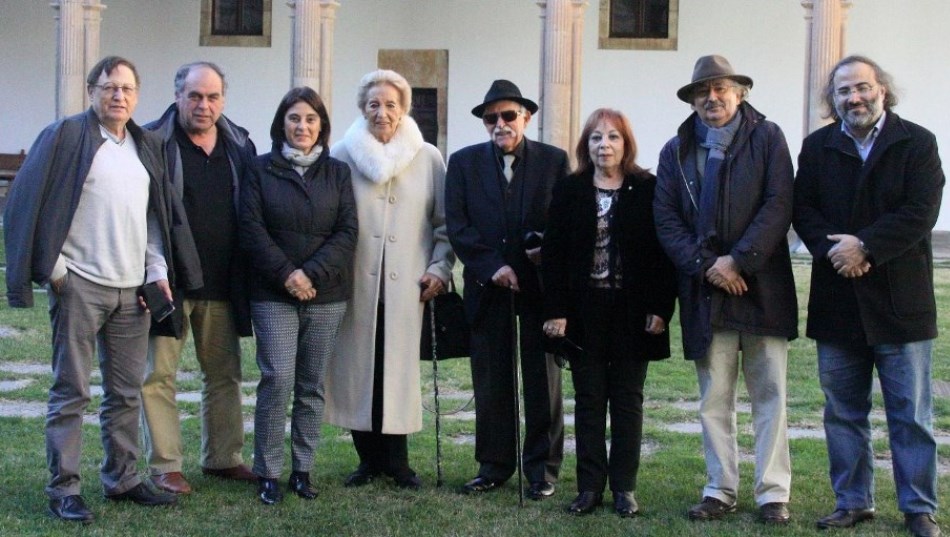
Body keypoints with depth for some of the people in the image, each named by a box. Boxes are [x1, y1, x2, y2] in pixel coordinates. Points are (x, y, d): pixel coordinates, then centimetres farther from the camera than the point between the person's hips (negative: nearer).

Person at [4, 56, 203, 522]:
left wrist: (158, 271, 9)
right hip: (79, 285, -6)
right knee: (71, 391, -1)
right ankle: (63, 489, 5)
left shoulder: (147, 146, 14)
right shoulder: (66, 135, -4)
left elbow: (158, 216, 20)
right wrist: (53, 267, -11)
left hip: (133, 288, 6)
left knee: (126, 392, 12)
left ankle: (121, 478, 23)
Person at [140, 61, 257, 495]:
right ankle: (165, 466, 9)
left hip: (222, 284, 5)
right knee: (158, 373, 0)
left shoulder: (240, 146, 9)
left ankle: (223, 458, 23)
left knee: (225, 374, 11)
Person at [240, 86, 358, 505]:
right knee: (277, 380, -9)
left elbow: (348, 233, 1)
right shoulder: (261, 170, 5)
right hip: (273, 295, -2)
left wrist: (312, 273, -11)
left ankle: (302, 470, 12)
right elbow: (251, 230, -2)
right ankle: (268, 473, -1)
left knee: (312, 386, 5)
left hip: (326, 295, 2)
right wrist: (285, 273, -13)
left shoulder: (337, 173, 9)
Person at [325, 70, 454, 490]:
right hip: (355, 285, 0)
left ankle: (396, 459, 11)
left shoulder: (428, 159, 8)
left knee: (400, 369, 0)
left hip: (407, 286, 0)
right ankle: (368, 458, 13)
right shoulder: (343, 156, 5)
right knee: (357, 367, 2)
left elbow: (445, 223, 11)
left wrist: (439, 269, 1)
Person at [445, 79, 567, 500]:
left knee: (543, 378, 5)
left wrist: (550, 250, -16)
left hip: (540, 284, -1)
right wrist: (491, 267, -11)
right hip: (487, 287, 1)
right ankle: (494, 466, 15)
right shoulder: (464, 162, 5)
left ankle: (542, 468, 14)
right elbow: (457, 226, 0)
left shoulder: (554, 161, 3)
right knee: (491, 381, 6)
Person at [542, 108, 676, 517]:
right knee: (588, 399, 5)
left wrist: (660, 309, -9)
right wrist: (556, 310, -6)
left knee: (627, 400, 6)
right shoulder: (568, 191, 4)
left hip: (633, 312, -1)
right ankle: (590, 486, 11)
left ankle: (624, 487, 13)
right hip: (585, 311, 1)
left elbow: (663, 252, -2)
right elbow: (553, 254, 1)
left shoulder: (648, 189, 0)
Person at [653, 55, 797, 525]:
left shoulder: (766, 137, 3)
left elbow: (778, 206, -6)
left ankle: (773, 493, 7)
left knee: (770, 395, 1)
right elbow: (666, 220, 4)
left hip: (762, 287, -2)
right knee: (714, 399, 6)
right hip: (705, 292, 2)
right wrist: (706, 266, -9)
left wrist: (738, 261, -14)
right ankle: (720, 490, 14)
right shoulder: (676, 151, 11)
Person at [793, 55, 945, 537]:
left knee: (911, 415, 2)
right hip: (837, 302, 3)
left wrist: (865, 247, -18)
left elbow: (920, 213, -10)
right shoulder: (817, 147, 10)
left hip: (900, 300, -3)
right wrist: (832, 249, -15)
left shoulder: (917, 143, 0)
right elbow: (803, 210, 3)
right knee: (843, 412, 10)